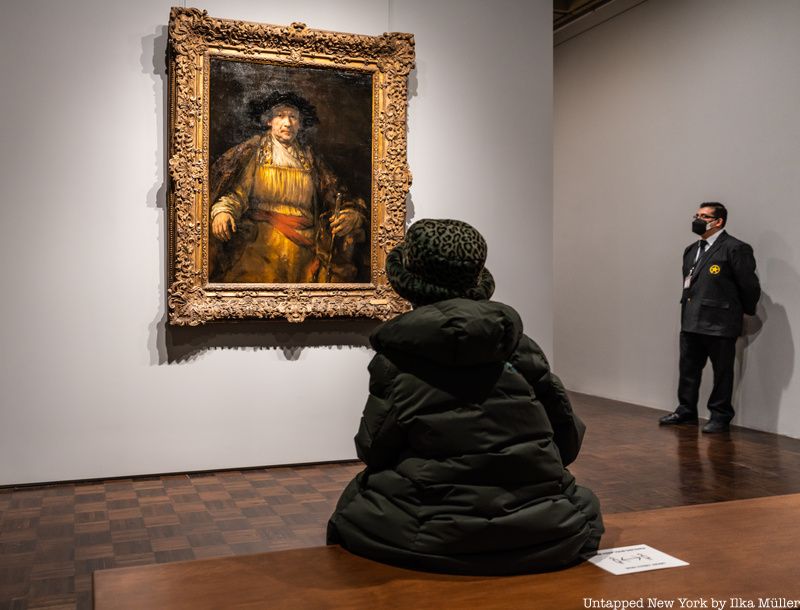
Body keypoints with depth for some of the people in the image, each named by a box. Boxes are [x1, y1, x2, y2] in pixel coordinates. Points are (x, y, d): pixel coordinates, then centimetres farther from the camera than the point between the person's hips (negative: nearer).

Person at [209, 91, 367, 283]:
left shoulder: (309, 159, 15)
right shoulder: (254, 151, 9)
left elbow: (336, 195, 11)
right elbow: (236, 189, -2)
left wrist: (351, 216, -11)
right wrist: (223, 210, -23)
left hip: (302, 250, 2)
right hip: (259, 243, -2)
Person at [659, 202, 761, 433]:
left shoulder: (735, 248, -9)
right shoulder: (691, 250, 15)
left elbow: (749, 286, -8)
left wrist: (743, 312, 3)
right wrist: (688, 311, 17)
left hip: (720, 323, -7)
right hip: (691, 322, 7)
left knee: (722, 372, 5)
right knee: (688, 369, 12)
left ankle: (720, 416, 15)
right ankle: (686, 411, 24)